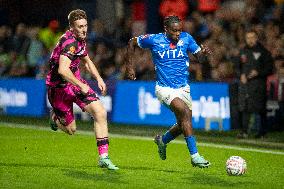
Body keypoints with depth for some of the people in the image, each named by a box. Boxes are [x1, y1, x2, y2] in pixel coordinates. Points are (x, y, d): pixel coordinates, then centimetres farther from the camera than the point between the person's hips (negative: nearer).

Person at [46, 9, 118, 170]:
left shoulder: (80, 39, 6)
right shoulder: (70, 42, -25)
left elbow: (86, 60, 26)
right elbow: (62, 70, -38)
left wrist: (99, 78, 14)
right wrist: (81, 86, -30)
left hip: (76, 82, 8)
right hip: (60, 87, -8)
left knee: (100, 113, -10)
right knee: (71, 129, -1)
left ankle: (104, 157, -6)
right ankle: (55, 117, 36)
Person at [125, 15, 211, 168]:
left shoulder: (186, 38, -1)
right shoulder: (154, 40, -8)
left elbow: (200, 57, 0)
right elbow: (132, 43, 6)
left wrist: (203, 53, -24)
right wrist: (129, 66, 3)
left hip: (183, 87, 5)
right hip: (165, 88, -5)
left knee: (184, 124, 7)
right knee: (185, 113, -26)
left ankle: (162, 140, 39)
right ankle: (194, 156, -25)